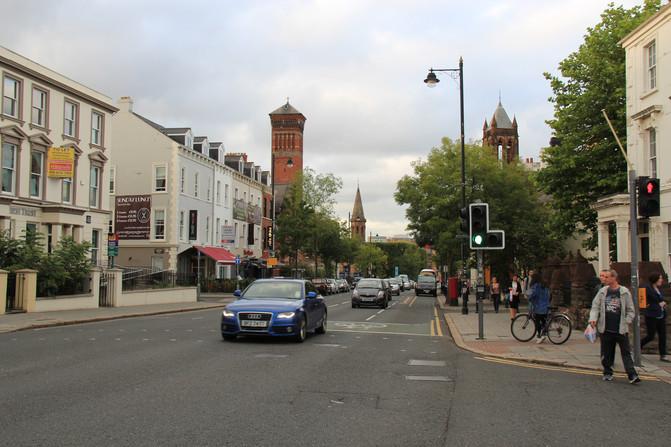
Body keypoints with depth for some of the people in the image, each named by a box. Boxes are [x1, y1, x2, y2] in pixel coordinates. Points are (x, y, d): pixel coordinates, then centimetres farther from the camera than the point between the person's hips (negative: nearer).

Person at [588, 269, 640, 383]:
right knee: (606, 353, 8)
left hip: (621, 330, -2)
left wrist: (625, 323, -4)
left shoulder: (625, 292, 1)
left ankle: (632, 375, -6)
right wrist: (593, 319, -9)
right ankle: (607, 373, 23)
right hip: (605, 329, 2)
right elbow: (595, 307, 7)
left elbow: (631, 310, 6)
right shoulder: (602, 292, 7)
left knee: (626, 352, -5)